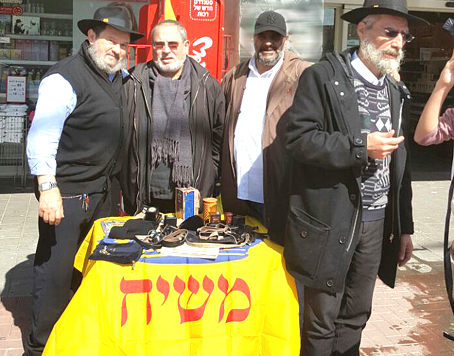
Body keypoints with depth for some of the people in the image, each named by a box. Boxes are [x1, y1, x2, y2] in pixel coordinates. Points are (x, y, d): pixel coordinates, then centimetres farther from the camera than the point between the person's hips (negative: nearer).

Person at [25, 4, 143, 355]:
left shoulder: (119, 77, 11)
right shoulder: (66, 77, -14)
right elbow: (41, 138, -18)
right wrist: (48, 189, -23)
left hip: (101, 192, 8)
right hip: (66, 193, -8)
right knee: (56, 271, -1)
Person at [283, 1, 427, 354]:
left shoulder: (396, 91, 12)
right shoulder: (323, 77, -7)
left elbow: (399, 163, 14)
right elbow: (299, 138, -16)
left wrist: (404, 227, 14)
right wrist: (361, 148, -18)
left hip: (377, 223, 6)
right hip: (331, 221, -6)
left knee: (356, 317, 17)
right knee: (322, 321, 7)